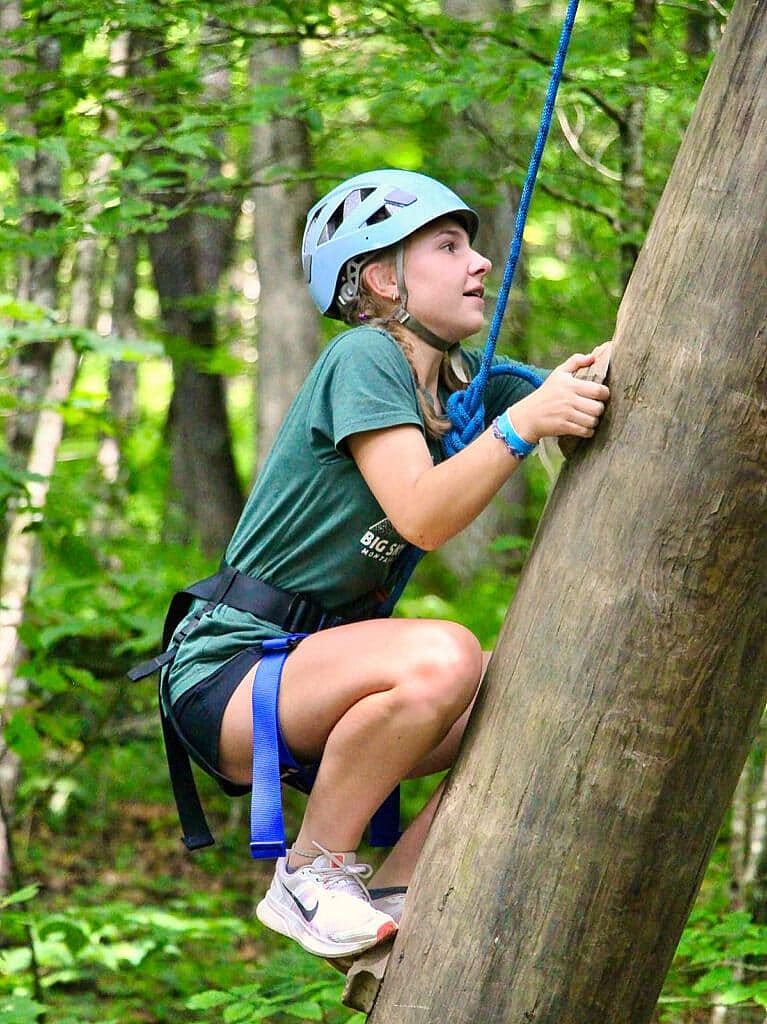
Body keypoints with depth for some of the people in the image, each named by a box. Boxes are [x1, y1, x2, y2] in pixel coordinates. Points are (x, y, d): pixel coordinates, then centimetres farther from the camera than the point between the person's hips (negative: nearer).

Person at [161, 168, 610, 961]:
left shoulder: (463, 383, 11)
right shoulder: (364, 358, -13)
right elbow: (421, 517, -25)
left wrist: (591, 384, -20)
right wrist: (523, 422, -35)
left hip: (318, 673, 8)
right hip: (226, 674, -8)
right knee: (441, 658, -33)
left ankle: (393, 894, 1)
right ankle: (311, 875, -14)